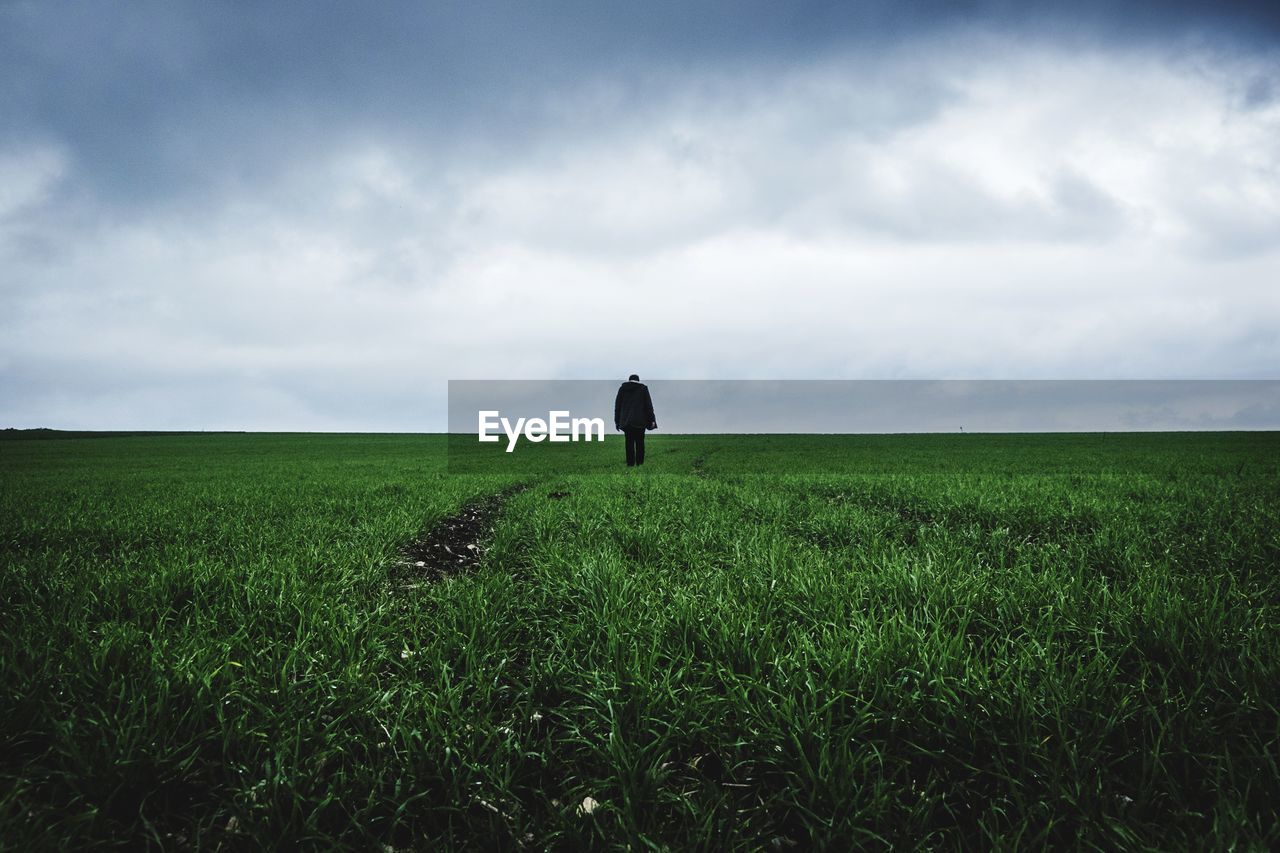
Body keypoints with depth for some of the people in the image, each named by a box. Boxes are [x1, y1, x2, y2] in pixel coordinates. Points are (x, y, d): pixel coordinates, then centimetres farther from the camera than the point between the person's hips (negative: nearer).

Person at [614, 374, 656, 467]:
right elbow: (648, 405, -1)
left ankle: (630, 463, -3)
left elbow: (617, 405, 8)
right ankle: (640, 462, 10)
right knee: (640, 441, 10)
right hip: (640, 420, -1)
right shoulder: (643, 388, 4)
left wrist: (617, 421, 12)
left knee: (629, 442, 3)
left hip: (626, 420, 1)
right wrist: (651, 420, 1)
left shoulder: (622, 388, 9)